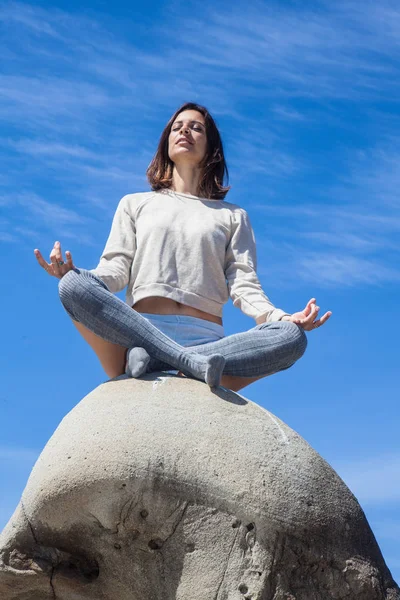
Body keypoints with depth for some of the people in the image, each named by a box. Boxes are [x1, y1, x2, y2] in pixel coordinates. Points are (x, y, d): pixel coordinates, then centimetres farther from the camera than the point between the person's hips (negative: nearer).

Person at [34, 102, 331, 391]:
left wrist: (279, 317, -12)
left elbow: (243, 284, 10)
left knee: (292, 338, -28)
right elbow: (116, 268, 11)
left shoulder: (233, 216, 25)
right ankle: (194, 364, -38)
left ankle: (150, 362, -36)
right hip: (139, 333, 0)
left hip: (208, 343, 1)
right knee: (74, 286, -29)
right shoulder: (135, 204, 25)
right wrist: (75, 276, -13)